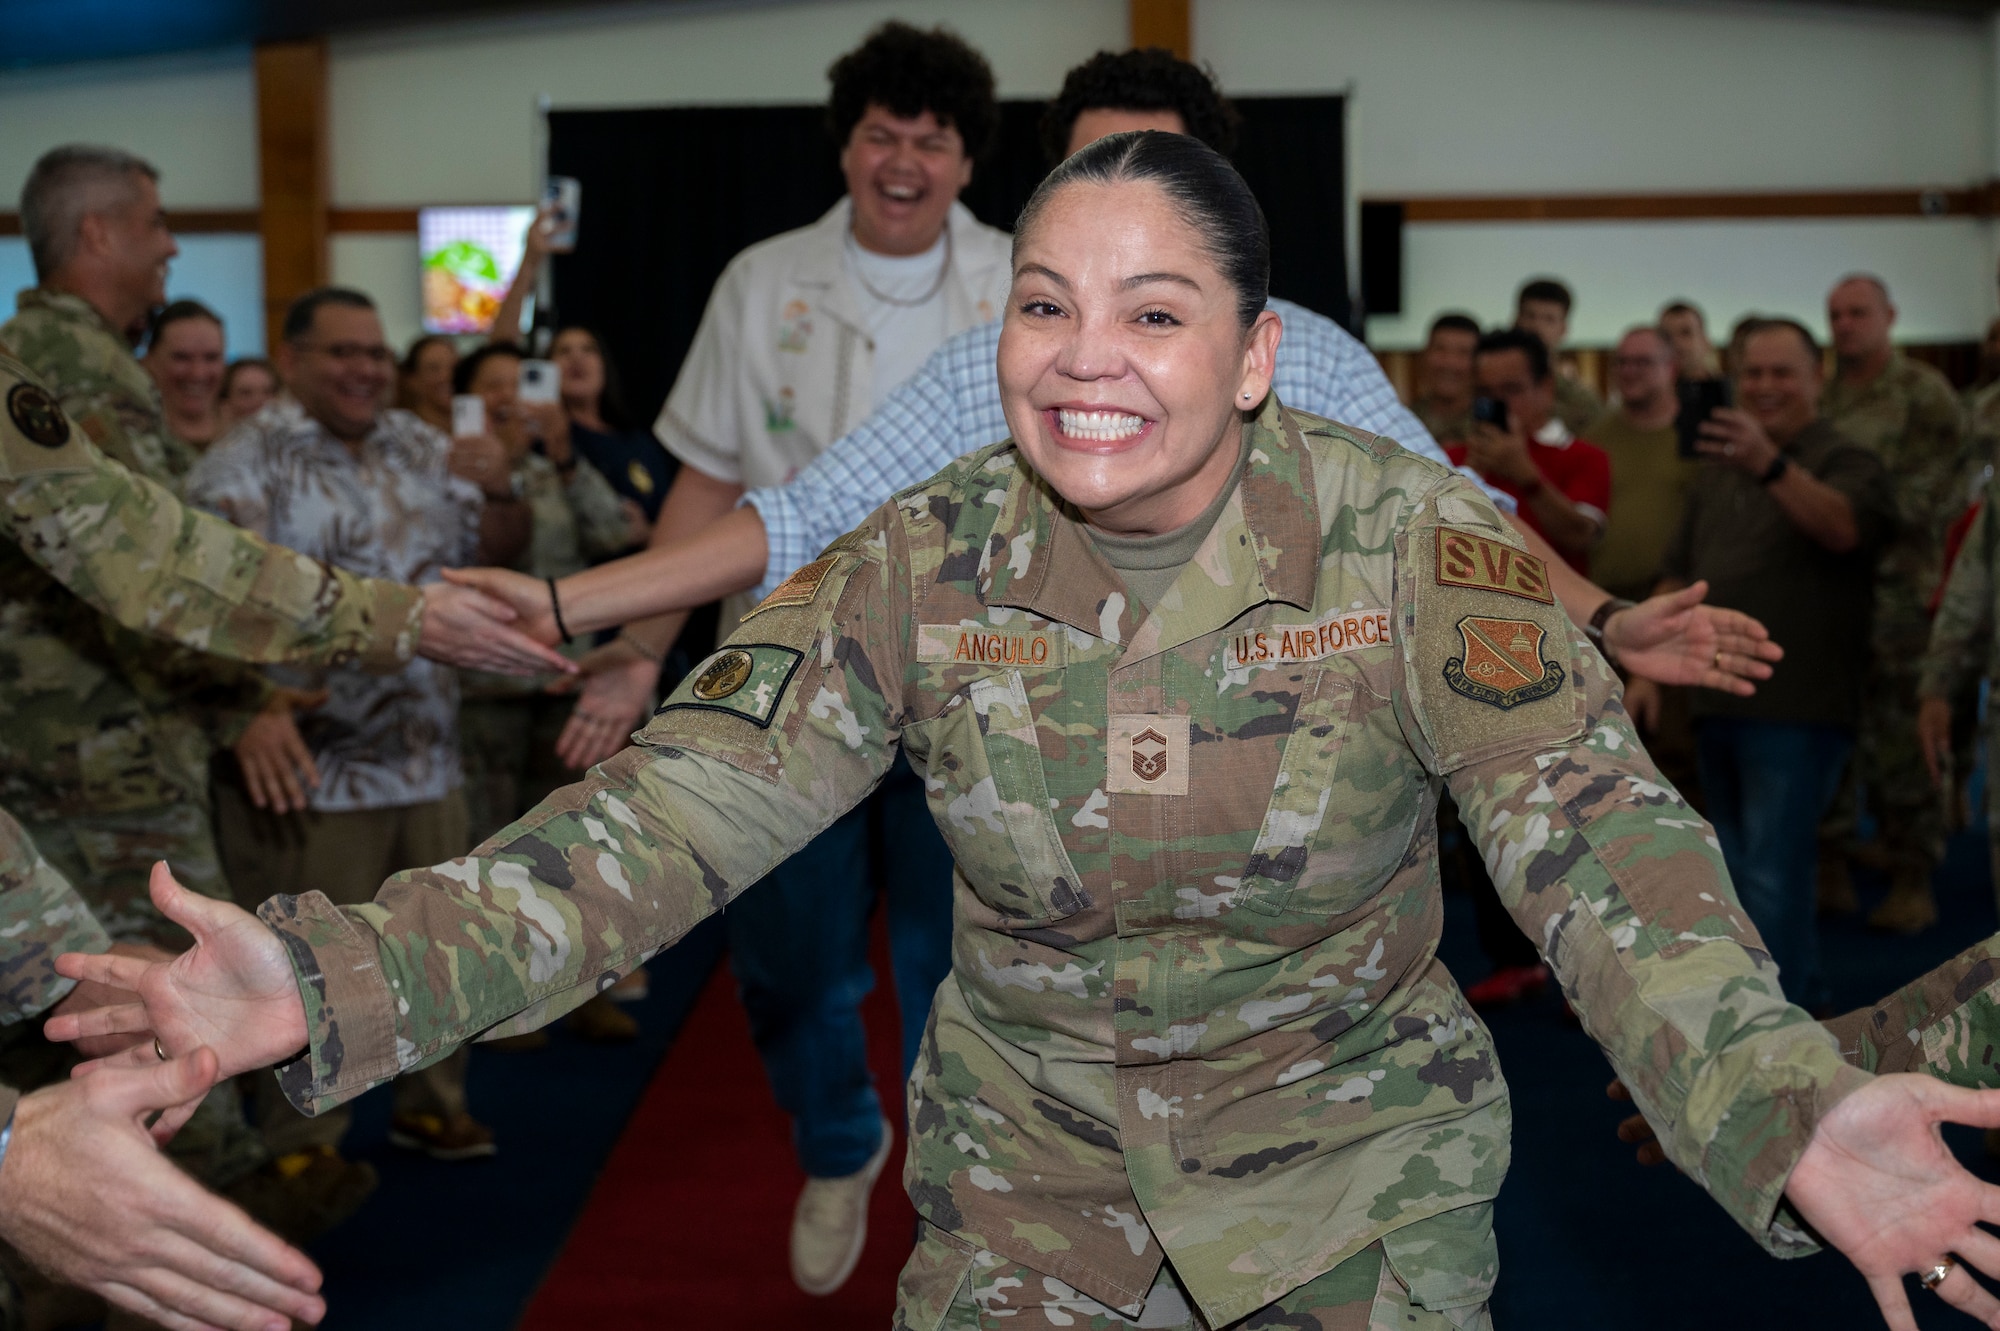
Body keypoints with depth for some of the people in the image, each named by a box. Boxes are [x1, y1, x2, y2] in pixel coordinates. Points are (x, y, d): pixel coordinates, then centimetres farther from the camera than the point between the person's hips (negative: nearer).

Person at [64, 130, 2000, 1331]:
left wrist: (1783, 1105, -38)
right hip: (1026, 1141, 2)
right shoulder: (925, 568, -12)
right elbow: (673, 809, -17)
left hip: (1355, 1145, -1)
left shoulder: (1414, 543, -17)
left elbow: (1595, 836, -20)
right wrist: (338, 979, -30)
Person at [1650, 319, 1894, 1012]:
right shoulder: (1718, 472, 17)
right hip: (1716, 706, 8)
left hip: (1795, 711, -7)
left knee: (1771, 878, -11)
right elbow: (1677, 577, 20)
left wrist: (1771, 466, -45)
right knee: (1741, 875, 14)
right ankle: (1805, 1004, 27)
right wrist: (1647, 670, 12)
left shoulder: (1846, 460, -5)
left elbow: (1841, 526, -28)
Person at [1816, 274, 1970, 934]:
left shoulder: (1924, 393, 0)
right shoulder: (1820, 398, 16)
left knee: (1902, 737, -4)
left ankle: (1913, 879, 4)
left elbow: (1948, 487, -8)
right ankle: (1831, 865, 16)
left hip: (1897, 588, -5)